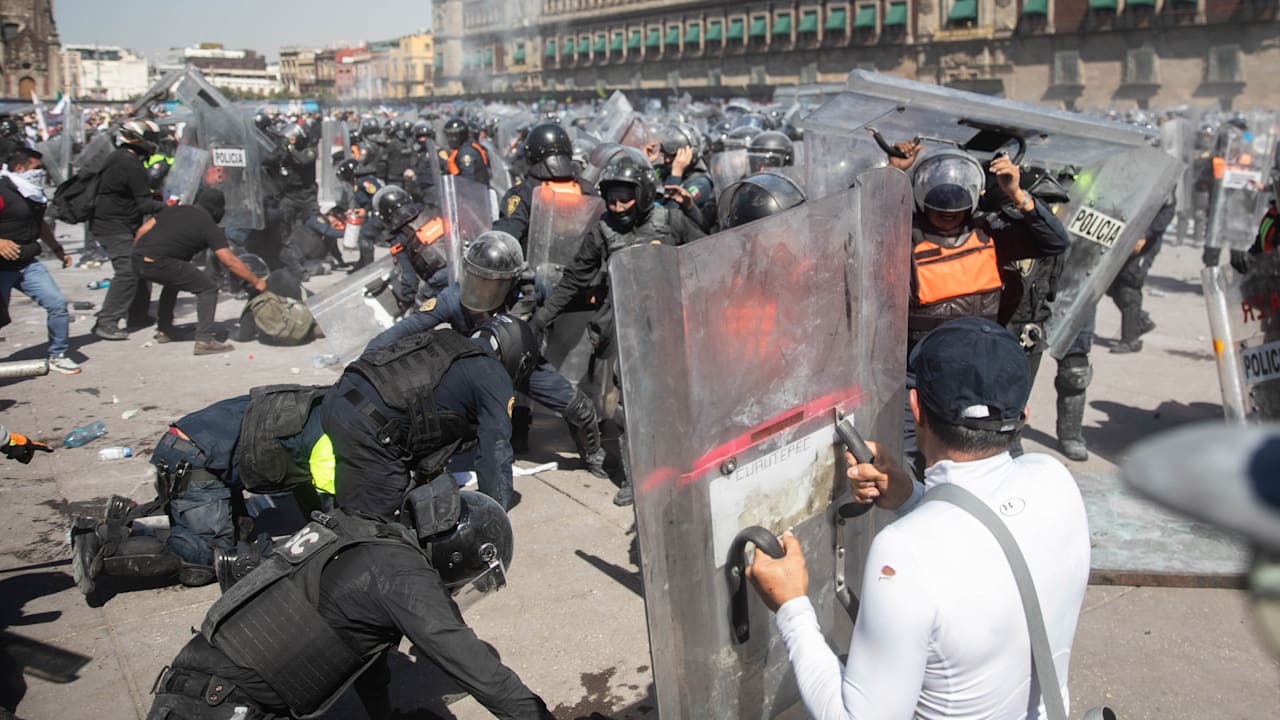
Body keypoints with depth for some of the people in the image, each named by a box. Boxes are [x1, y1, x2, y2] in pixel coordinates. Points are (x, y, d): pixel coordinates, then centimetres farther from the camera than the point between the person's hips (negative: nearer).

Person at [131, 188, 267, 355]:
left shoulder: (174, 209, 22)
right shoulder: (210, 227, 3)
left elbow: (142, 231, 20)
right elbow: (230, 262, -2)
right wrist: (256, 281, 5)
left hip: (138, 259, 8)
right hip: (159, 264, -8)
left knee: (173, 279, 35)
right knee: (207, 289, 2)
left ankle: (163, 330, 42)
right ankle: (204, 340, -7)